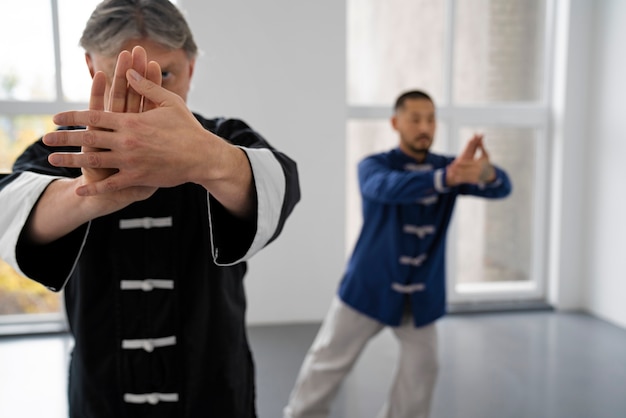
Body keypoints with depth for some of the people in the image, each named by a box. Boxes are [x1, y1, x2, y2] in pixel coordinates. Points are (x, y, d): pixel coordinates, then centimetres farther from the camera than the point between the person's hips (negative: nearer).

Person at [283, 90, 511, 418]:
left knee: (422, 368, 10)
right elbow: (388, 187, -33)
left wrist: (487, 173, -40)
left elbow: (501, 188, -15)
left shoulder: (450, 167, 0)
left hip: (422, 294, 3)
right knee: (328, 362, 5)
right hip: (369, 287, -3)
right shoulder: (374, 165, -10)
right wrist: (445, 178, -50)